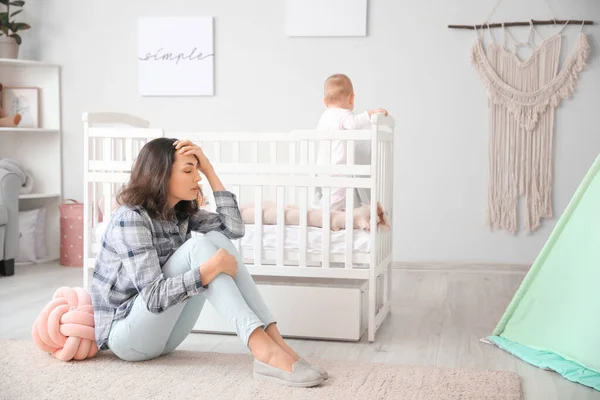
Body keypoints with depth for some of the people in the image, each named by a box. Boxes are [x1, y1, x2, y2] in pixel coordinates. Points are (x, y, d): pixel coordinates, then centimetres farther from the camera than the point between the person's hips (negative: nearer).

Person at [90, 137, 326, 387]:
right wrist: (213, 265, -34)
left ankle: (274, 340, -23)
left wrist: (208, 169, -7)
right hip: (125, 333, -8)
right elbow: (154, 296, -27)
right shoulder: (130, 219, -19)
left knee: (217, 240, -12)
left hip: (162, 333, 8)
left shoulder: (181, 212, 6)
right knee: (197, 247, -26)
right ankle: (264, 350, -37)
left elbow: (234, 228, -5)